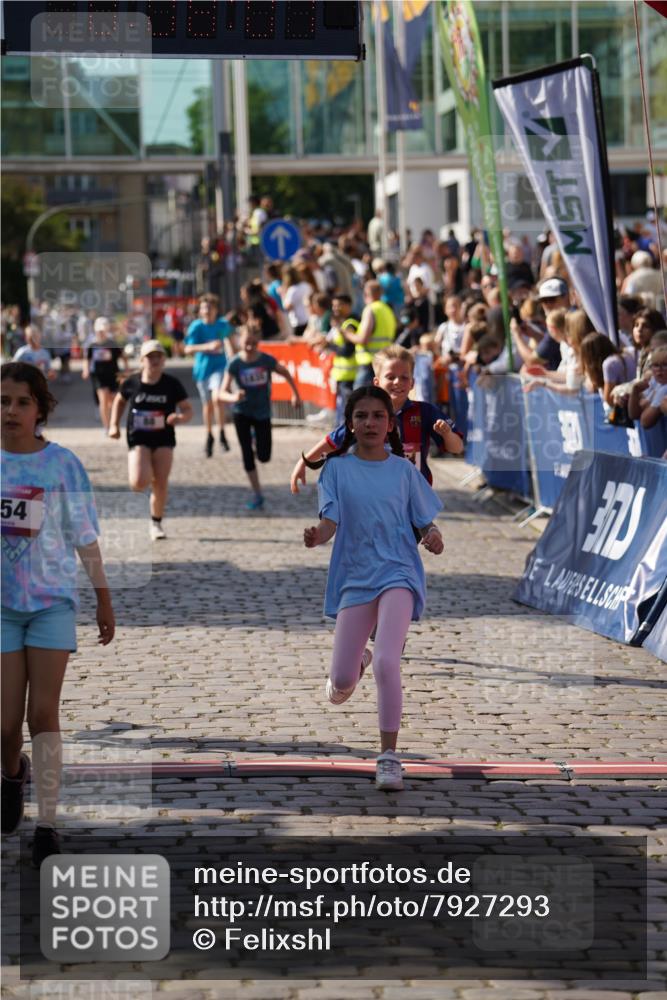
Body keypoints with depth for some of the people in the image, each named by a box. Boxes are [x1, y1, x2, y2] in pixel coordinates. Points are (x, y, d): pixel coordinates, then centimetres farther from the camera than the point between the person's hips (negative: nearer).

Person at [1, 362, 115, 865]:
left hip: (52, 600, -1)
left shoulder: (62, 463, -3)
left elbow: (84, 536, 3)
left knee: (43, 713, -7)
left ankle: (47, 826, -4)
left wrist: (104, 598, 6)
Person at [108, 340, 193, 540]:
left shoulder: (172, 384, -5)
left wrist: (180, 417, -24)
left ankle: (156, 523, 21)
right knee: (139, 483, -19)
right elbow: (119, 401, 17)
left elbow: (188, 410, -1)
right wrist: (114, 424, 7)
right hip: (138, 439, -1)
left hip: (164, 439, 1)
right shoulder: (132, 383, -3)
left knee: (161, 484, -1)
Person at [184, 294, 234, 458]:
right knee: (207, 404, 12)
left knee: (217, 398, -24)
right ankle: (209, 436, 34)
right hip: (202, 369, 1)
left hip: (219, 366, -1)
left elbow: (229, 335, 19)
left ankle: (222, 433, -8)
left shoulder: (223, 325, -4)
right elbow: (188, 349, -18)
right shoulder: (196, 327, -11)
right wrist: (208, 346, -31)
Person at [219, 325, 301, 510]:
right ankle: (257, 495, 11)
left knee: (264, 457, 1)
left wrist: (295, 394, 4)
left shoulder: (267, 360, -14)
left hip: (262, 412, 1)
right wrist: (233, 397, -42)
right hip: (242, 413, -1)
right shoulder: (235, 364, -17)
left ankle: (256, 435, 38)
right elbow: (223, 392, -21)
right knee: (247, 455, -1)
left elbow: (285, 373, 6)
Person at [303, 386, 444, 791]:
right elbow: (330, 522, -6)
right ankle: (356, 662, 42)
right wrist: (316, 536, -29)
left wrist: (433, 537, -15)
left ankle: (389, 756, -14)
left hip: (398, 574, -1)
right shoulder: (337, 468, 3)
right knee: (340, 687, 2)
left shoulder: (404, 471, 5)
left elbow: (425, 522, 9)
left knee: (387, 660, -24)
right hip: (354, 578, 1)